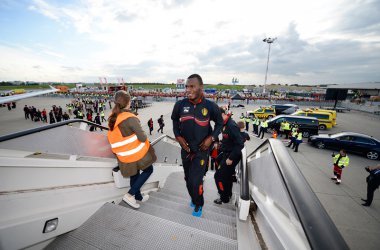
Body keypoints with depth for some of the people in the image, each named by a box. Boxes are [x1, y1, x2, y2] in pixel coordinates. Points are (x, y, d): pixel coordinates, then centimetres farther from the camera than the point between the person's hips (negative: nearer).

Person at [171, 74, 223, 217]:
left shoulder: (210, 106, -15)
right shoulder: (180, 104, -11)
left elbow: (220, 122, 2)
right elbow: (175, 120, 8)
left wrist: (212, 137, -11)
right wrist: (178, 135, -6)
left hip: (202, 149, -3)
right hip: (185, 148, 3)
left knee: (195, 181, -4)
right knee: (188, 179, 19)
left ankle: (198, 205, 29)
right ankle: (194, 199, 48)